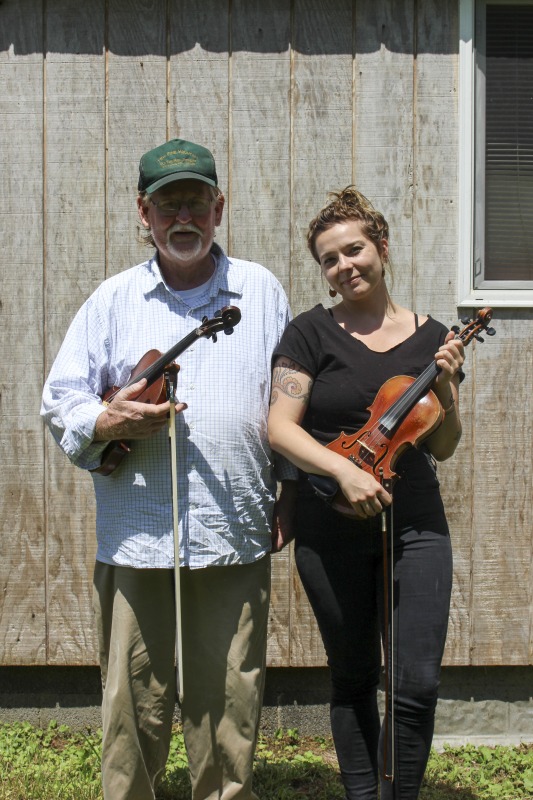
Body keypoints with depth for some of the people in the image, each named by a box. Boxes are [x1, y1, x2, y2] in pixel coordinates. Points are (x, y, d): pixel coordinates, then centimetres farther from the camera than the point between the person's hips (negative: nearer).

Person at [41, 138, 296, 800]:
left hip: (235, 538, 0)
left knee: (228, 707, 7)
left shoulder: (261, 291, 10)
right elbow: (60, 401, 8)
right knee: (131, 704, 6)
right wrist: (107, 422, -12)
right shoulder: (112, 300, 9)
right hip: (134, 540, 0)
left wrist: (290, 491, 9)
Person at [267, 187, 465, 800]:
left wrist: (446, 387, -8)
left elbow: (442, 448, 9)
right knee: (353, 679, 11)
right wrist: (344, 468, -24)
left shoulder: (431, 337, 6)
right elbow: (280, 428, -10)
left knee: (417, 685, -3)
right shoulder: (312, 332, -1)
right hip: (330, 531, -1)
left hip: (415, 525, 1)